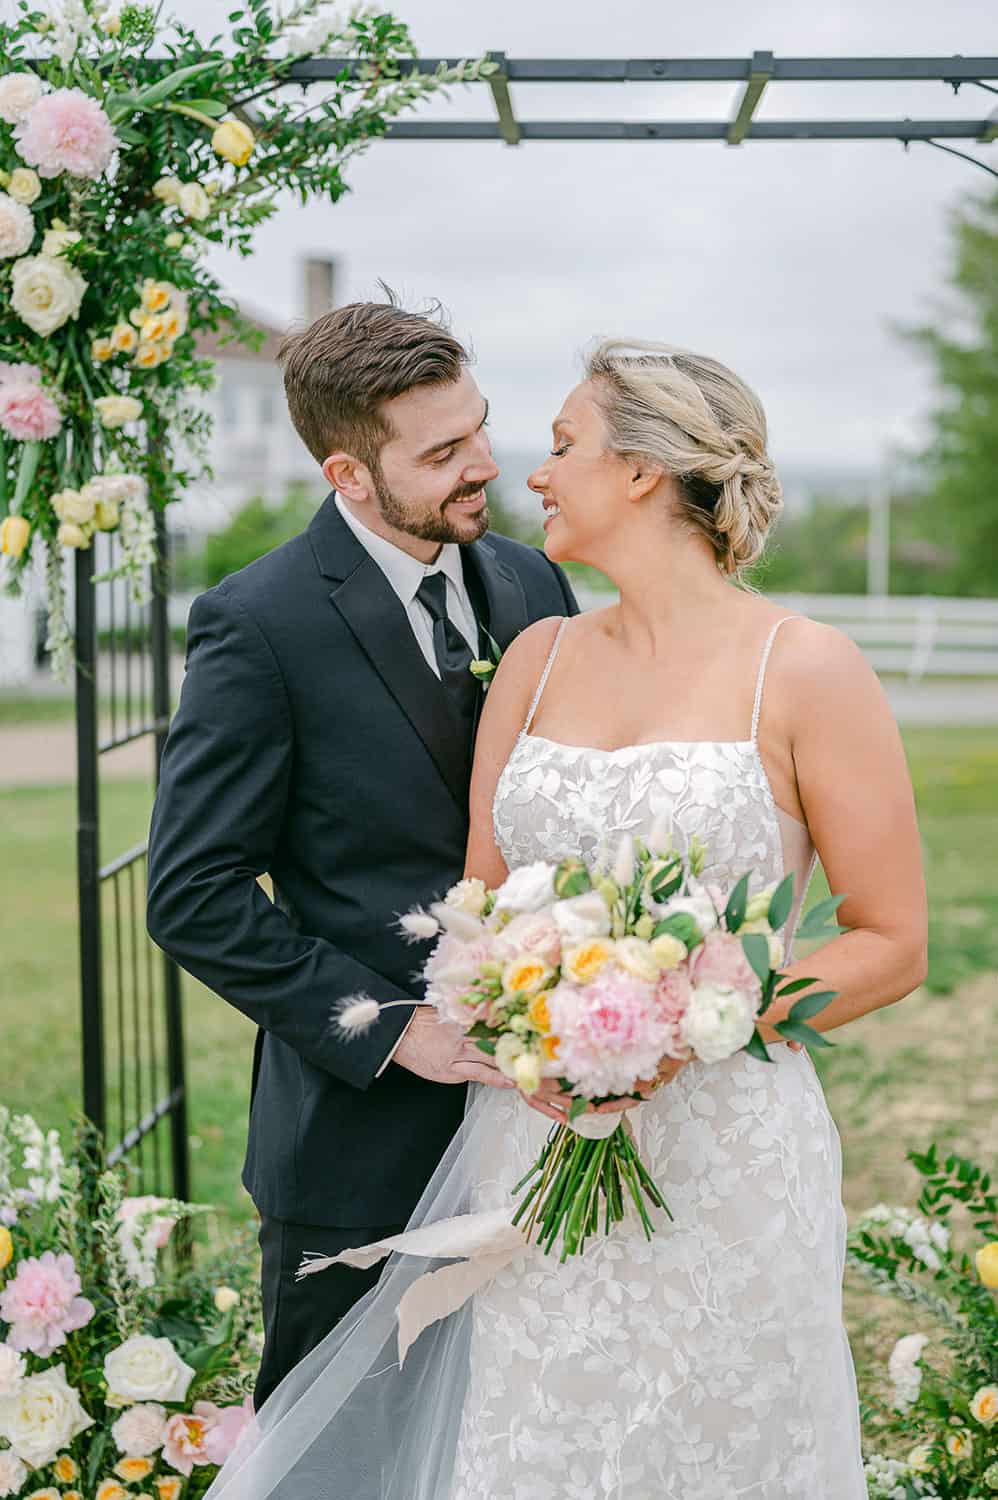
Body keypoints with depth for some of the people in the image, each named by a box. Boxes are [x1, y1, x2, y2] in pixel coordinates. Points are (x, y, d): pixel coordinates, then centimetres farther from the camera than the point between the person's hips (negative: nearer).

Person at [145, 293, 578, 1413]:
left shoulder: (533, 586, 4)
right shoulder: (259, 625, -14)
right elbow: (195, 897, -14)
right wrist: (390, 1027, -18)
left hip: (530, 1101, 5)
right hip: (360, 1141, -5)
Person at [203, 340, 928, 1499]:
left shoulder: (806, 673, -7)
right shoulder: (538, 657, 7)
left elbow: (893, 945, -5)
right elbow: (479, 901, 11)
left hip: (724, 1156, -4)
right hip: (532, 1152, 4)